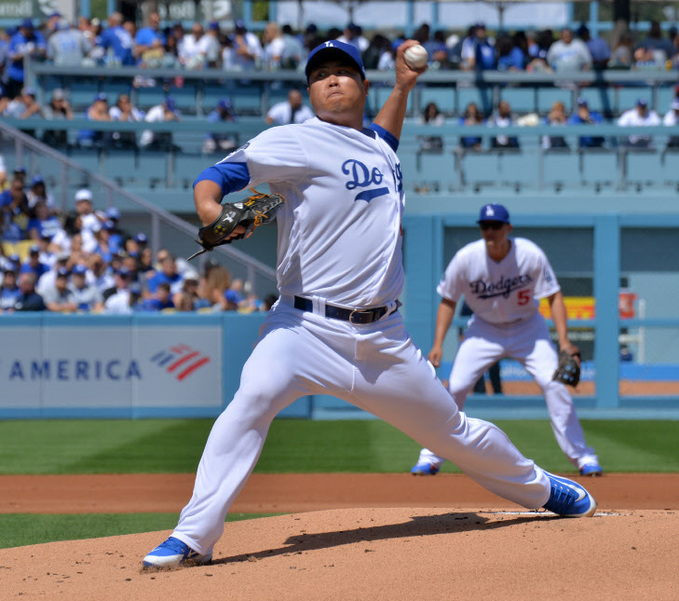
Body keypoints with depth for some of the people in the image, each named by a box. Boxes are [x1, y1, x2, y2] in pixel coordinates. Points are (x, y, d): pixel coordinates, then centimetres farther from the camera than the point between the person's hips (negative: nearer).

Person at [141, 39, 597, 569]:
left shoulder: (378, 145, 16)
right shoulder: (296, 142, -4)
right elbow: (218, 174, -13)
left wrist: (403, 86, 30)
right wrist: (212, 211, -34)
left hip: (382, 338, 5)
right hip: (307, 326, -5)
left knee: (452, 430, 15)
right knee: (255, 395, -33)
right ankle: (193, 537, -31)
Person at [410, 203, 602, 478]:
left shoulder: (531, 255, -23)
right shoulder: (466, 259, -20)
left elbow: (554, 296, -14)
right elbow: (448, 301, -7)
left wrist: (564, 341, -25)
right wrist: (438, 344, -16)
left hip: (527, 327, -1)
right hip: (485, 329, 1)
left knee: (554, 383, -16)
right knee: (455, 387, -10)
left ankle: (582, 457, -5)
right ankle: (431, 457, 6)